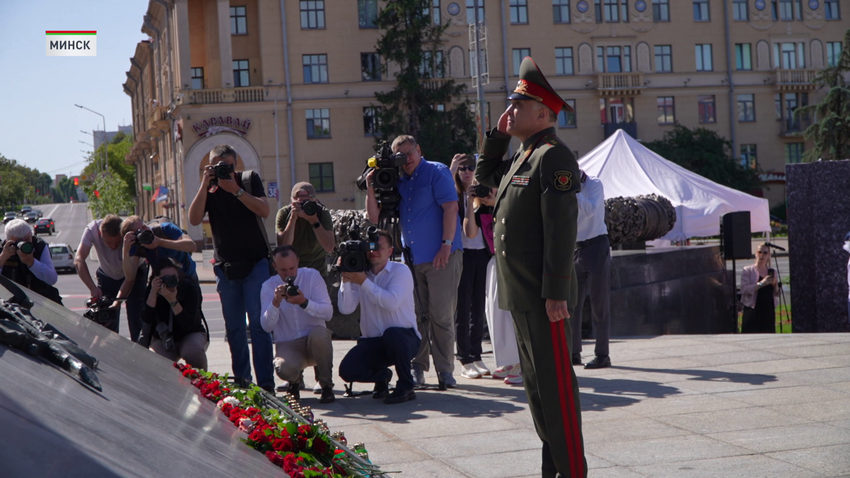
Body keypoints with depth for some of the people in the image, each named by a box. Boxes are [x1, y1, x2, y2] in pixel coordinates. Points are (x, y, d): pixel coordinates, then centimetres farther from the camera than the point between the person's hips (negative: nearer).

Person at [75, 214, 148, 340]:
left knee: (136, 318, -12)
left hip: (134, 274, -2)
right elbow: (78, 260, -38)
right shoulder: (92, 229, -31)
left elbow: (130, 277, -31)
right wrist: (93, 288, -51)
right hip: (107, 276, 2)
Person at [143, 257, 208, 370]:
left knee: (193, 350, -35)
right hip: (163, 340, 2)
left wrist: (172, 300, -39)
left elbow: (189, 324, -28)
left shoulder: (190, 287, -19)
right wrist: (153, 293, -34)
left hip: (191, 334, -2)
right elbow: (147, 320, -25)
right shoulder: (152, 289, -12)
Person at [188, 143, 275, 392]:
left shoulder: (249, 179, 2)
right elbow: (194, 219, -7)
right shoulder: (208, 189, 7)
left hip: (255, 262, -3)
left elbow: (264, 210, -12)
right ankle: (241, 381, 12)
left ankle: (265, 382, -9)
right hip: (225, 266, 3)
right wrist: (205, 186, -12)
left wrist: (235, 190, -18)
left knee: (258, 322, -8)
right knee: (234, 327, 6)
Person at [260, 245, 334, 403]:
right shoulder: (268, 286, -1)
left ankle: (326, 385, -11)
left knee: (319, 333, -36)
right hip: (287, 345, 0)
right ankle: (295, 381, 8)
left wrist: (304, 303, -29)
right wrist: (275, 302, -27)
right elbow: (266, 326, -11)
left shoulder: (312, 276, -3)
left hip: (315, 342, 1)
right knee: (284, 369, -34)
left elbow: (328, 313, -13)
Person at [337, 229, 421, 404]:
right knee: (347, 370, -20)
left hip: (403, 338, -4)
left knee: (392, 334, -39)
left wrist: (364, 282, -25)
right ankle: (382, 375, 16)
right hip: (373, 342, 4)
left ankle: (406, 387, -15)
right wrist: (346, 280, -18)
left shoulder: (400, 271, -7)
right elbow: (345, 309, -7)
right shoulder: (360, 273, 6)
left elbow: (392, 303, -26)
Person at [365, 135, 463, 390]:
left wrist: (446, 245, -16)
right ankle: (417, 368, 13)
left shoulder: (437, 172, -1)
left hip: (441, 257, -5)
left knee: (441, 316, -5)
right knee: (417, 316, 6)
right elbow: (375, 217, 13)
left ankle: (445, 371, 0)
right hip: (412, 259, 5)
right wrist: (371, 188, 0)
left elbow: (450, 207, -10)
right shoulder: (397, 182, 14)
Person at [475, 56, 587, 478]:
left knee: (555, 383, -6)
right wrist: (499, 135, 17)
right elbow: (485, 175, 35)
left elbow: (561, 228, -20)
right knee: (536, 383, 14)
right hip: (521, 295, 10)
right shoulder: (523, 157, 16)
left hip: (544, 297, -10)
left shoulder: (553, 157, -13)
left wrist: (555, 293, -23)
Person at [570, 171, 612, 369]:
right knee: (571, 303, 4)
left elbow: (589, 209, -24)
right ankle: (573, 353, 8)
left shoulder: (594, 184, -7)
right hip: (575, 248, 6)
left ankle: (602, 355, -2)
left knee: (599, 303, -4)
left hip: (596, 246, -6)